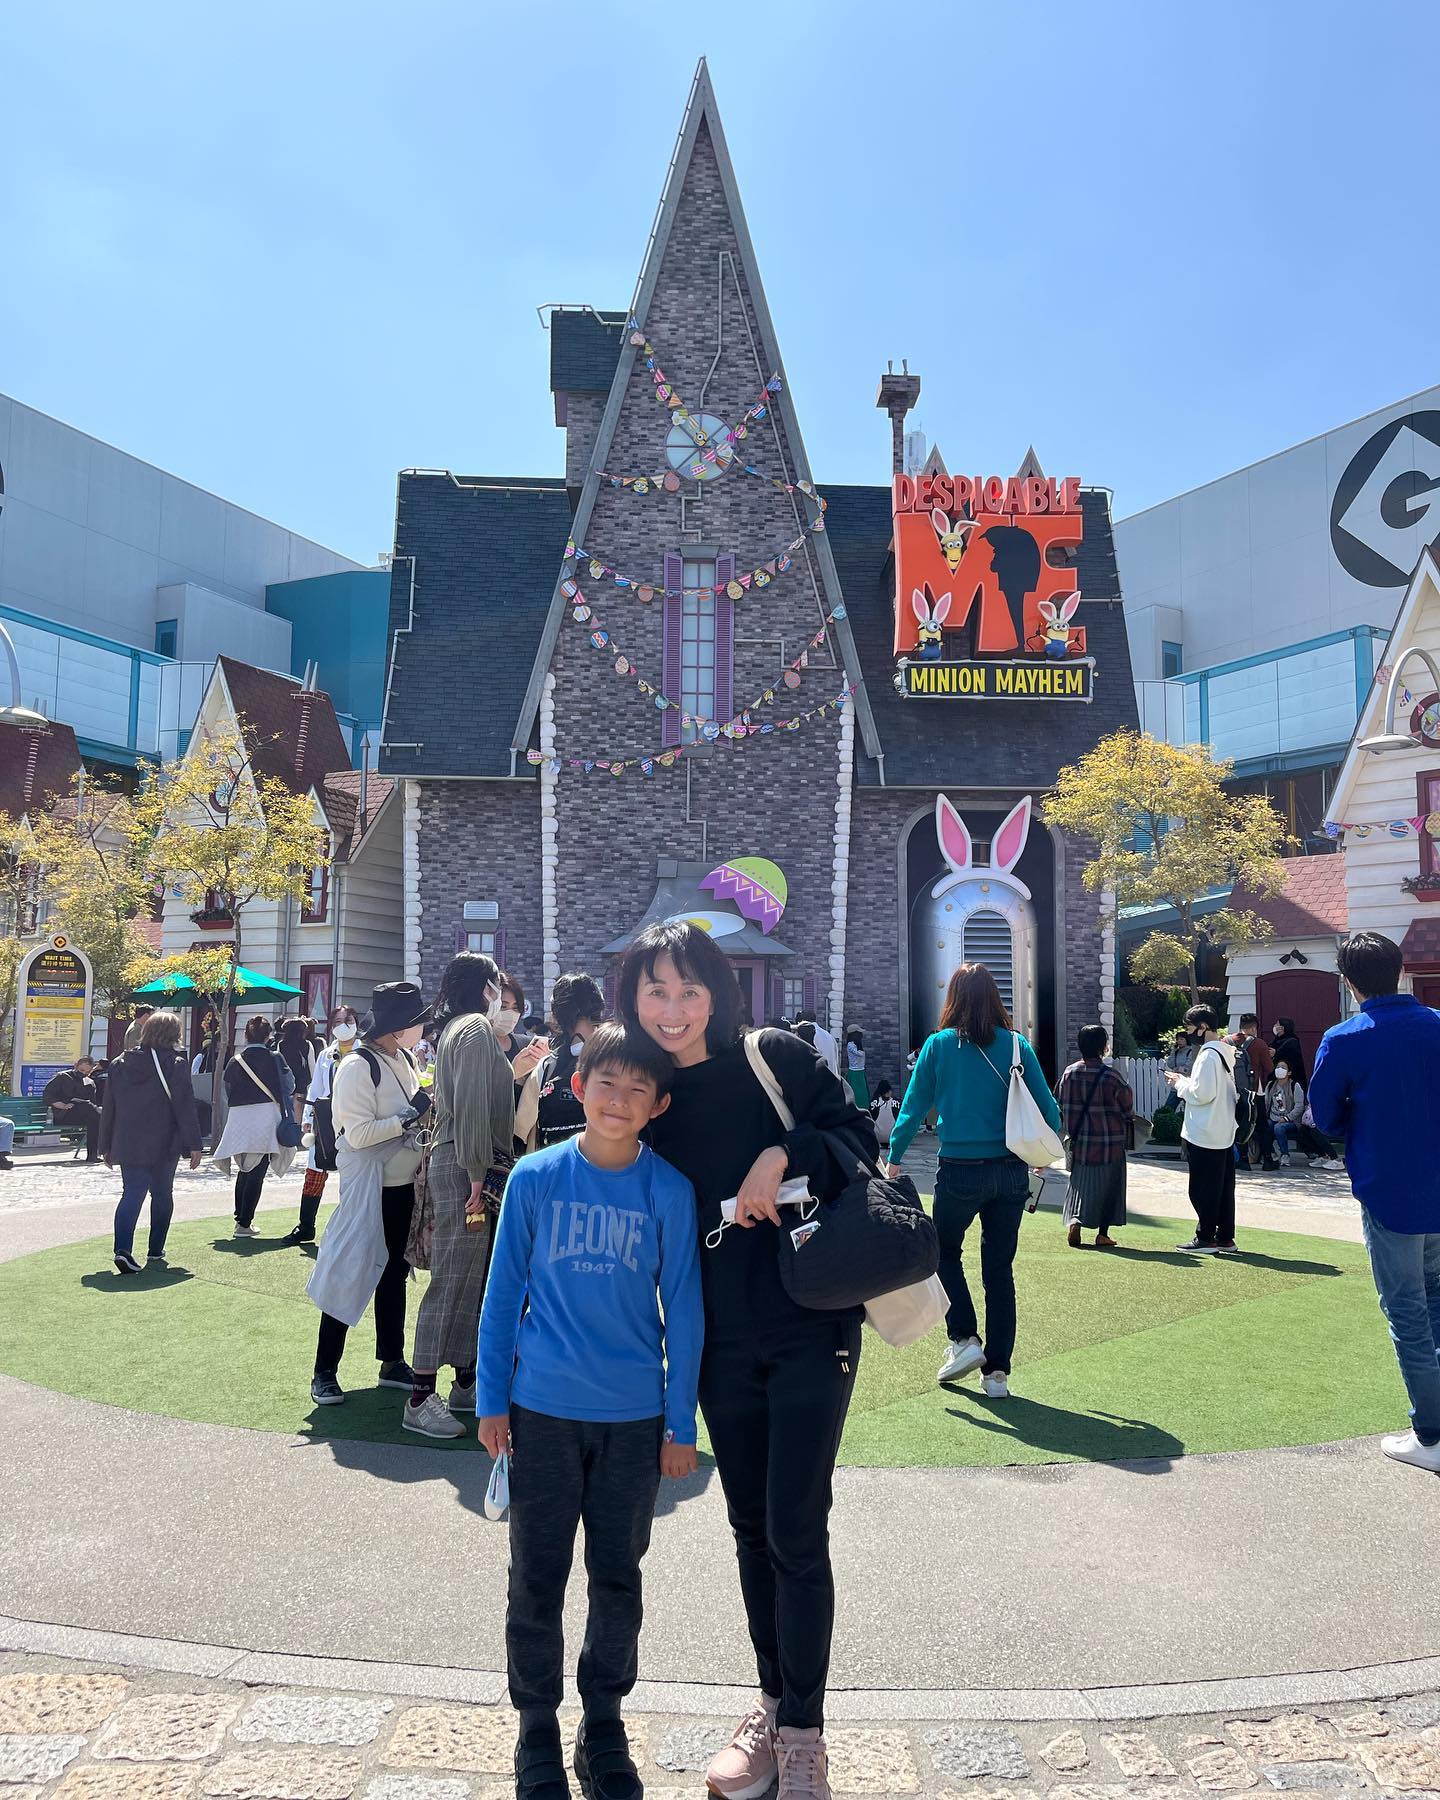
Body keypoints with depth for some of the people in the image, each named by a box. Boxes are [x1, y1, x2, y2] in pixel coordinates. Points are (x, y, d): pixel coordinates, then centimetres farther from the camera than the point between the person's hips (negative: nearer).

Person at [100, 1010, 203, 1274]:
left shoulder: (120, 1063, 7)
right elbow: (185, 1108, -11)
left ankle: (123, 1249, -17)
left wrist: (106, 1146, 17)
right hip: (164, 1144, -3)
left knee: (131, 1194, 2)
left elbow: (108, 1108, 11)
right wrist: (194, 1144, -7)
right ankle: (155, 1252, 17)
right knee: (162, 1195, 12)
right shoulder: (173, 1063, -9)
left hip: (127, 1144, 3)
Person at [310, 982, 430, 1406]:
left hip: (401, 1186, 8)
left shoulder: (402, 1060, 9)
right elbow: (359, 1133, -23)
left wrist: (428, 1108, 3)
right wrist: (410, 1116, -23)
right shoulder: (358, 1067, -17)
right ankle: (324, 1371, 12)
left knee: (393, 1273, 16)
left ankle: (392, 1362, 27)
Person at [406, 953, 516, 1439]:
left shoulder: (458, 1028, 20)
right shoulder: (476, 1029, -11)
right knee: (453, 1279, -7)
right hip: (463, 1167, -10)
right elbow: (472, 1106, -20)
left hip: (455, 1161, 10)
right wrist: (478, 1175, -20)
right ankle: (420, 1399, -1)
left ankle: (466, 1383, 23)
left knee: (472, 1276, 14)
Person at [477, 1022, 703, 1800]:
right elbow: (503, 1292, 0)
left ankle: (603, 1721, 37)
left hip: (635, 1418, 1)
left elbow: (683, 1311, -2)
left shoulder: (669, 1190, -8)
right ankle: (537, 1724, 34)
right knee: (536, 1581, 13)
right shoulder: (535, 1178, -8)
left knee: (618, 1579, 16)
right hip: (543, 1412, 0)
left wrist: (681, 1423, 0)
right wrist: (492, 1400, 1)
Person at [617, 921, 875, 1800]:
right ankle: (773, 1705, 36)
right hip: (722, 1342, 4)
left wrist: (783, 1154, -22)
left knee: (796, 1532, 1)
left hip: (811, 1330, -4)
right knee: (751, 1530, 16)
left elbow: (860, 1134, -9)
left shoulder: (775, 1058, -9)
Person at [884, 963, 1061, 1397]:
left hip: (960, 1172, -2)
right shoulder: (1016, 1044, -1)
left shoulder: (939, 1044, -5)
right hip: (1011, 1173, 2)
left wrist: (894, 1158, 11)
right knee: (999, 1268, 12)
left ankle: (964, 1338, 9)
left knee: (946, 1251, 21)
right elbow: (1048, 1109, 1)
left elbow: (914, 1107, -2)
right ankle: (997, 1371, 15)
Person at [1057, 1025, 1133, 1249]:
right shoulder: (1111, 1076, -14)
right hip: (1110, 1145, -3)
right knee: (1108, 1186, 10)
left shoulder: (1069, 1073, -2)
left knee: (1080, 1185, 13)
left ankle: (1075, 1221, -7)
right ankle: (1102, 1234, 13)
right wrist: (1124, 1123, 18)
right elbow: (1128, 1109, -3)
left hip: (1080, 1143, 3)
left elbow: (1062, 1107, 5)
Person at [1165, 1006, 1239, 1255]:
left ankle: (1206, 1238, 7)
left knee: (1203, 1188, 0)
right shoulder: (1227, 1052, 11)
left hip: (1204, 1135, -9)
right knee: (1224, 1187, 12)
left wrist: (1180, 1083, -7)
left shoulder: (1208, 1055, -18)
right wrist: (1185, 1081, 10)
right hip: (1225, 1133, 9)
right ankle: (1226, 1238, 18)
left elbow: (1202, 1093, -22)